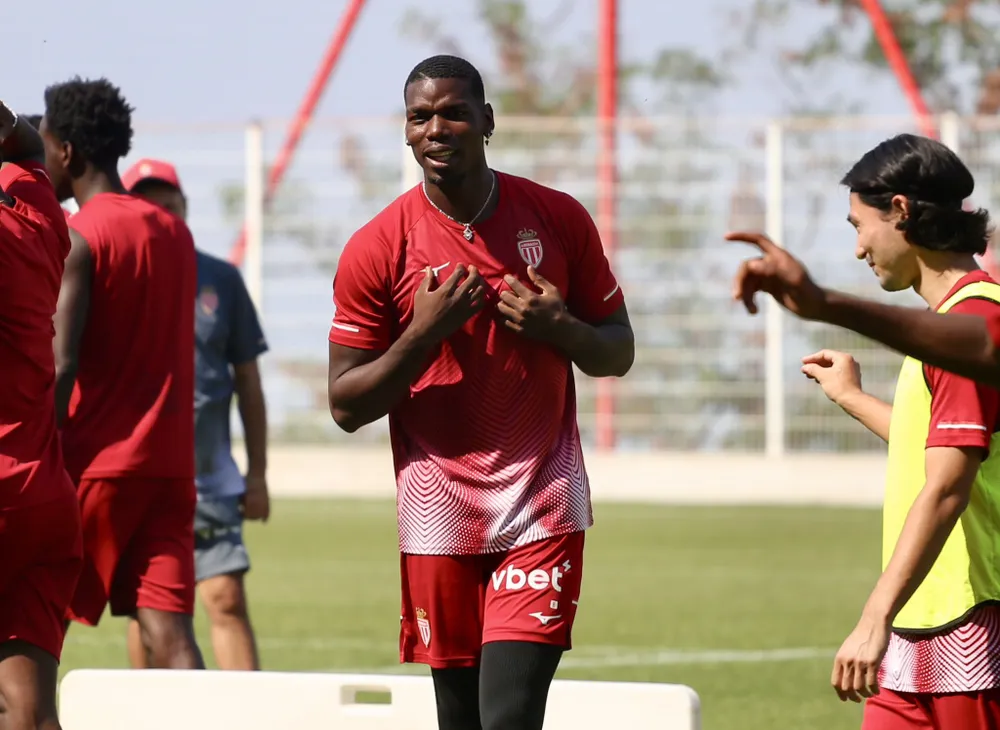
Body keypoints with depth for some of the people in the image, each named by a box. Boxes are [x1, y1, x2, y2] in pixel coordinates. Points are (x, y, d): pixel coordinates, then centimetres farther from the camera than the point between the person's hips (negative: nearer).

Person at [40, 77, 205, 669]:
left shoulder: (77, 238, -9)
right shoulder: (175, 233, 13)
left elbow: (61, 367, -15)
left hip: (98, 464, -6)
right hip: (171, 462, 6)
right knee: (169, 630, -3)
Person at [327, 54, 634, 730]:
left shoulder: (560, 219, 2)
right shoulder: (377, 249, -3)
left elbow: (618, 354, 11)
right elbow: (346, 406, 0)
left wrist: (560, 330, -11)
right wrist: (423, 334, -15)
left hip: (543, 506, -1)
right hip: (440, 515, 1)